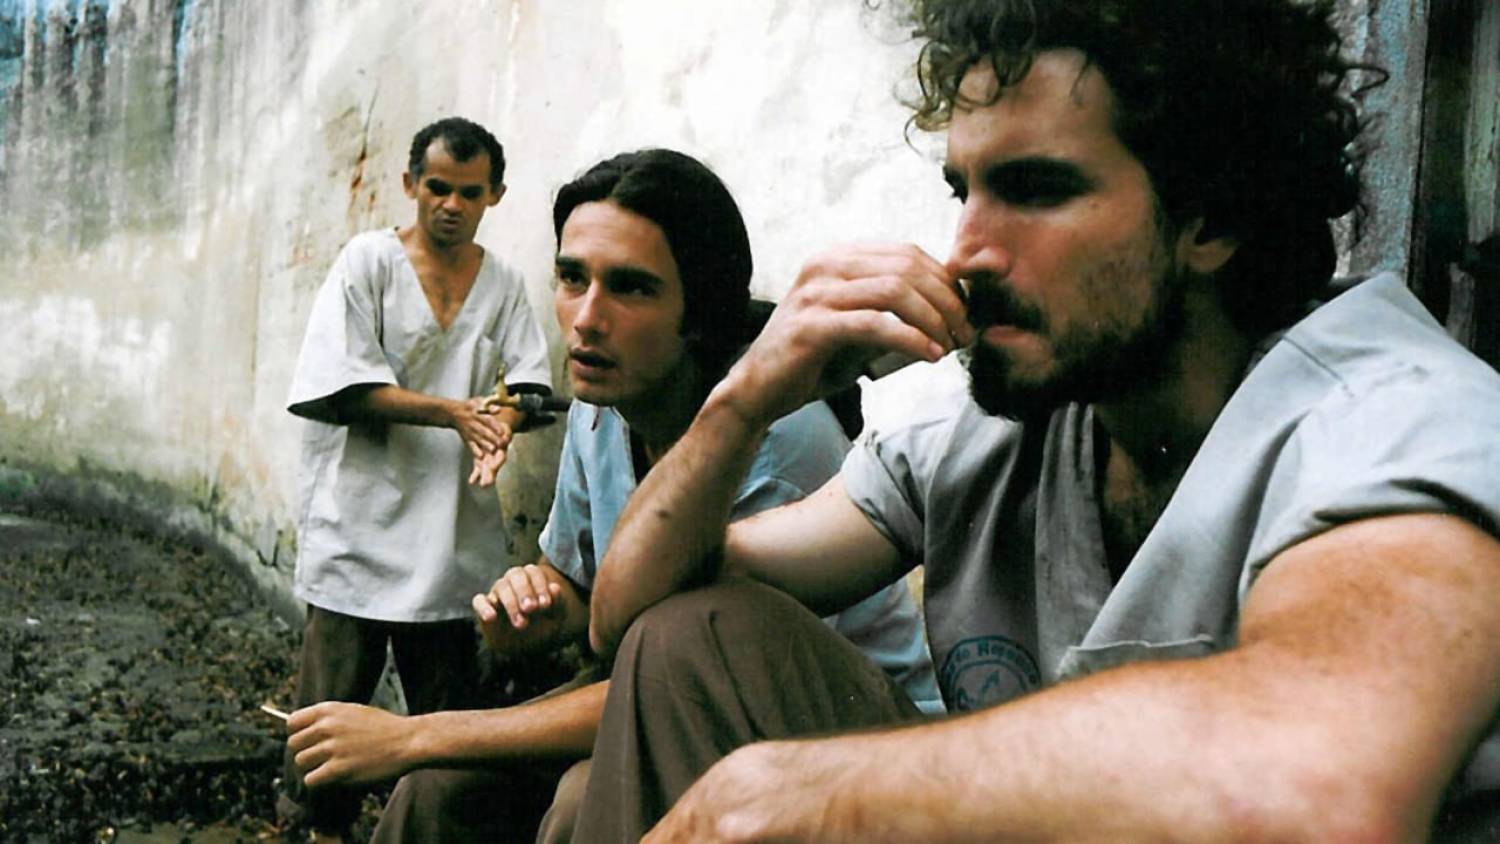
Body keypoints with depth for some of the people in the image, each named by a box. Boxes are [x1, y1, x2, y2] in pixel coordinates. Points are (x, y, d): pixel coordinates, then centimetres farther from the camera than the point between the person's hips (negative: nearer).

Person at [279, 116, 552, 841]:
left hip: (453, 529, 3)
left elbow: (534, 385, 6)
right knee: (335, 690, 1)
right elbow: (341, 389, -8)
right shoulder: (369, 260, 1)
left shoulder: (502, 284, 13)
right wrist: (453, 412, -16)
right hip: (362, 520, -3)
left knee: (449, 702, 8)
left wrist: (505, 421, -17)